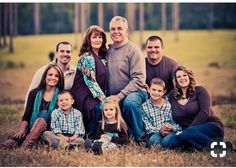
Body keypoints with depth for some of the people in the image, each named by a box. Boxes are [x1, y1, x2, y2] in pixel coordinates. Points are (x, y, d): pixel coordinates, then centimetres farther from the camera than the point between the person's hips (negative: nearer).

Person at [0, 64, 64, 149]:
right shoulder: (34, 93, 11)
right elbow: (27, 115, 5)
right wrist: (22, 129, -12)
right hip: (32, 128, 2)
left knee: (44, 114, -32)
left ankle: (27, 144, -48)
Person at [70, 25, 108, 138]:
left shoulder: (101, 57, 15)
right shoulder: (87, 57, -10)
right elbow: (90, 80, -16)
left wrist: (104, 97, 6)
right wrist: (102, 97, -20)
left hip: (96, 96, 8)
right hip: (83, 96, -8)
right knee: (100, 108, -30)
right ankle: (89, 138, -13)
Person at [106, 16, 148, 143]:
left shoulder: (133, 50, -7)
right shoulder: (109, 50, 12)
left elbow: (138, 79, -14)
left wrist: (119, 96, -19)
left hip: (134, 92, -7)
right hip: (113, 97, 7)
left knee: (130, 102, -37)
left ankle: (140, 139, -21)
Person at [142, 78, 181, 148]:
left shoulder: (169, 104, 10)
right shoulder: (145, 106, 9)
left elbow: (176, 121, 6)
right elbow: (147, 126, 1)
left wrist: (172, 128, -17)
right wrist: (159, 130, -17)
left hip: (171, 132, 1)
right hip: (155, 133, -1)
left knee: (166, 141, -34)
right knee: (154, 140, -36)